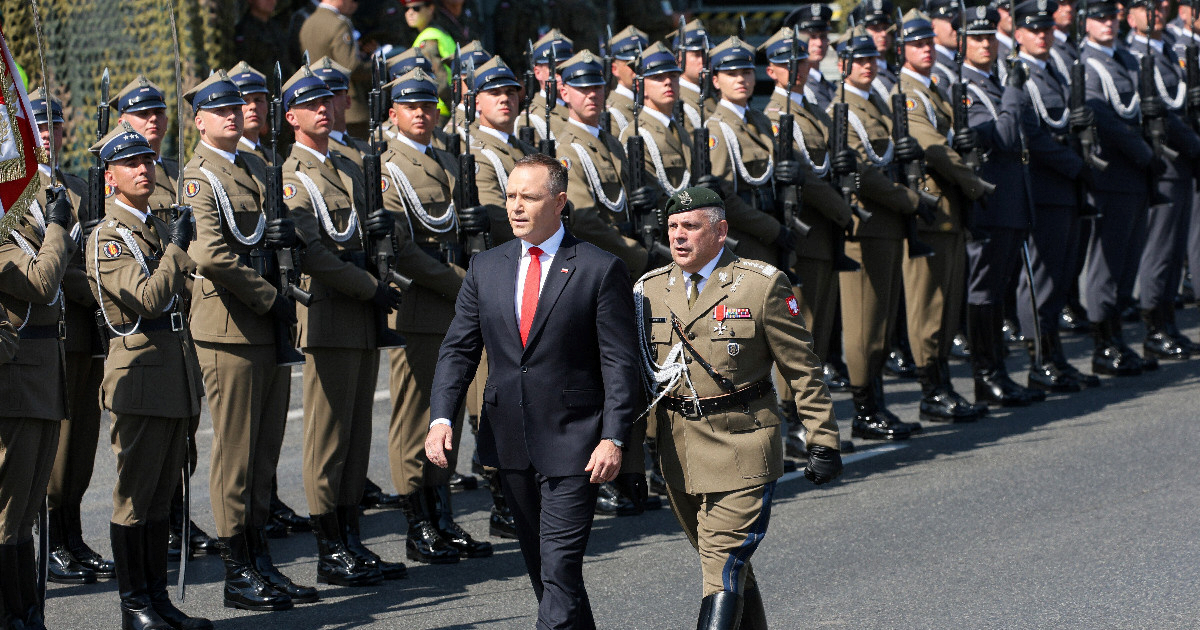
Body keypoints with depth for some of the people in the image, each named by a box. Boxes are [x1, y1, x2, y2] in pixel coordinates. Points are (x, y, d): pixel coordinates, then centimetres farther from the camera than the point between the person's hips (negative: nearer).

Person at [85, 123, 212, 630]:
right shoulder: (107, 240, -10)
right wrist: (177, 248, -14)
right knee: (134, 497, -2)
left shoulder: (158, 228, 16)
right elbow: (149, 298, -22)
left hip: (175, 381, 8)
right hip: (139, 381, -8)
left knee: (161, 494, 11)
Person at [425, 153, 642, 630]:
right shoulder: (486, 268, 8)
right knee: (540, 567, 15)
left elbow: (619, 363, -7)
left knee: (560, 569, -12)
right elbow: (458, 349, 6)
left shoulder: (600, 270, -5)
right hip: (510, 443, 5)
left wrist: (613, 438, -16)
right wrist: (442, 418, -9)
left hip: (572, 444, -5)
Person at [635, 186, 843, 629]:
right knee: (725, 563, 17)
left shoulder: (763, 285, -6)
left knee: (724, 567, -12)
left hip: (741, 448, -5)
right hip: (679, 454, 5)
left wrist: (823, 440, -4)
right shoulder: (650, 289, 7)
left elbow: (803, 370, -3)